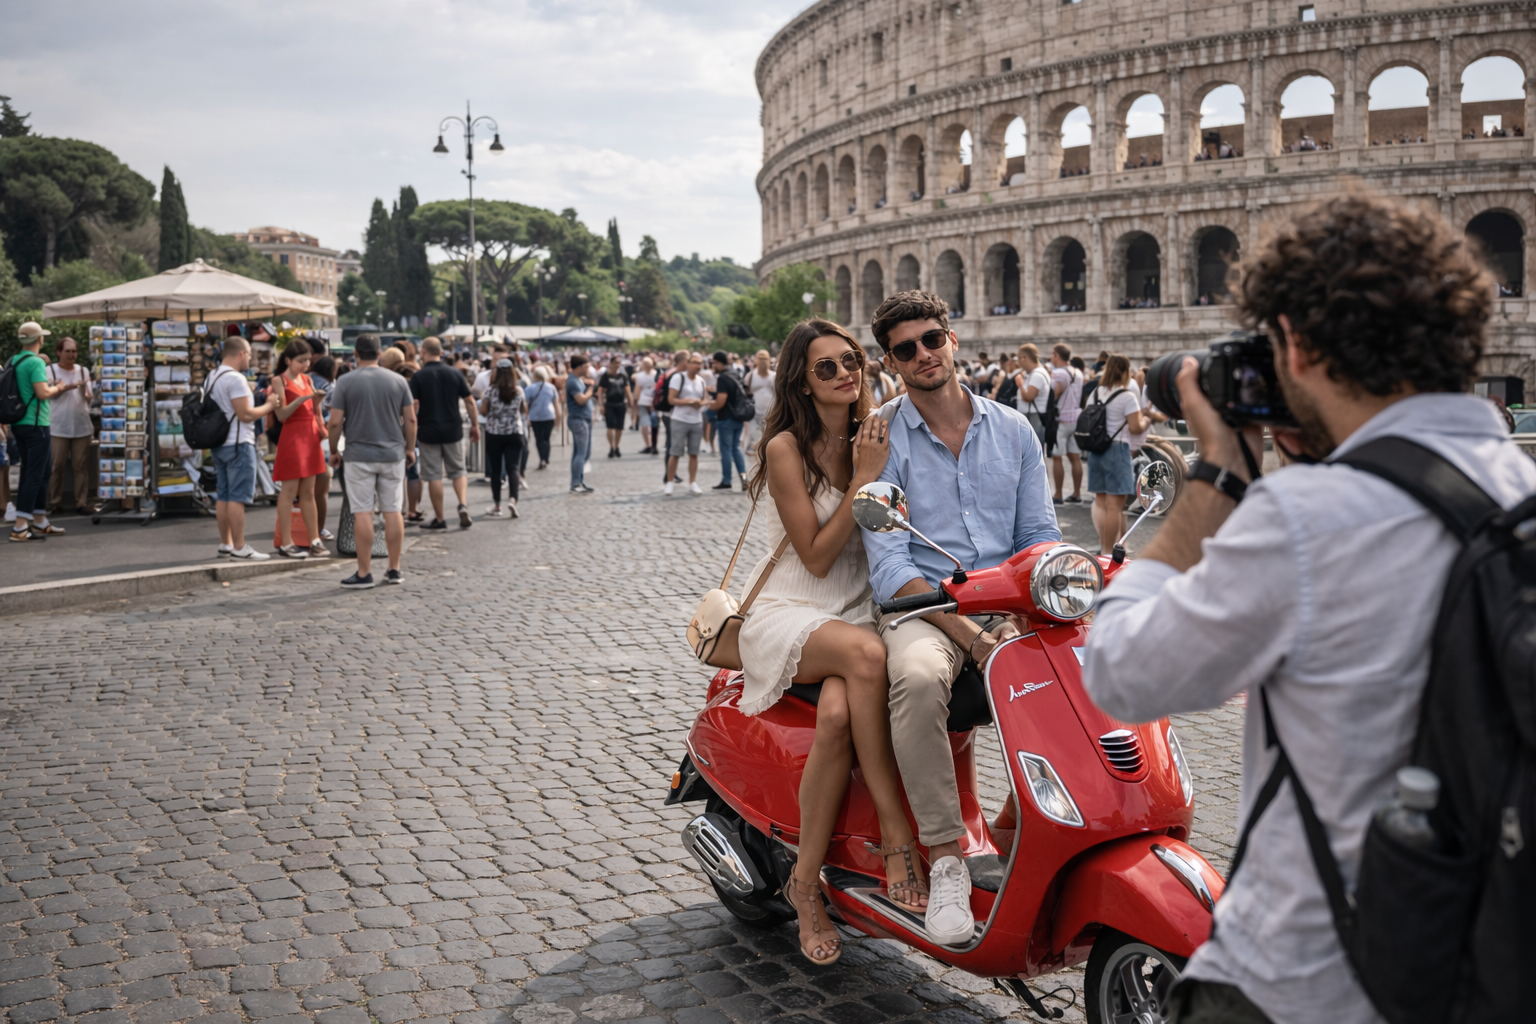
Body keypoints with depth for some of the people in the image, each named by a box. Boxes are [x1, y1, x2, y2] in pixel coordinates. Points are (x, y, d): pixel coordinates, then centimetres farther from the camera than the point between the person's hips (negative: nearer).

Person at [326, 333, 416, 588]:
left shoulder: (345, 383, -5)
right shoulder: (398, 381, 2)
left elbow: (335, 422, -6)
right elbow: (410, 419, 4)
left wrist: (334, 451, 7)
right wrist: (410, 448, 15)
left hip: (359, 456, -2)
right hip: (393, 454, 2)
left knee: (362, 513, 0)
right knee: (393, 511, 7)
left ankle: (364, 573, 2)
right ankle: (394, 569, 13)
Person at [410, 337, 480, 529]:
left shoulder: (418, 376, -7)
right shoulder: (455, 374, 2)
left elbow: (413, 405, -11)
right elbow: (469, 401, 2)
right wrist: (475, 425, 10)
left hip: (428, 432, -2)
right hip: (453, 430, 3)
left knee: (434, 476, 4)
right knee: (458, 470, 14)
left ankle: (439, 519, 8)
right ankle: (463, 505, -10)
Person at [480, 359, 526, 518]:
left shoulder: (490, 390, -7)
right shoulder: (518, 391, -1)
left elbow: (483, 410, -6)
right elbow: (524, 408, 12)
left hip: (494, 434, -1)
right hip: (514, 433, 1)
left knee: (495, 470, 7)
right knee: (513, 468, 0)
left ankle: (497, 506, 11)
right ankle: (512, 499, -23)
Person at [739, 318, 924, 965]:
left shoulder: (877, 437, 8)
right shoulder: (788, 448, -8)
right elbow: (816, 556, -12)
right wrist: (863, 478, -17)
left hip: (858, 610, 4)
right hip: (787, 613, -3)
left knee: (838, 713, -33)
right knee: (866, 654, -38)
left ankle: (806, 882, -21)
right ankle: (897, 838, -29)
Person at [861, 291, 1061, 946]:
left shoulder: (1013, 430, 12)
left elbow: (1039, 536, 12)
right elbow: (889, 564, -9)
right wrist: (971, 637, -20)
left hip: (1010, 607, 4)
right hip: (920, 608, -4)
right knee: (918, 677, -37)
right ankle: (945, 858, -25)